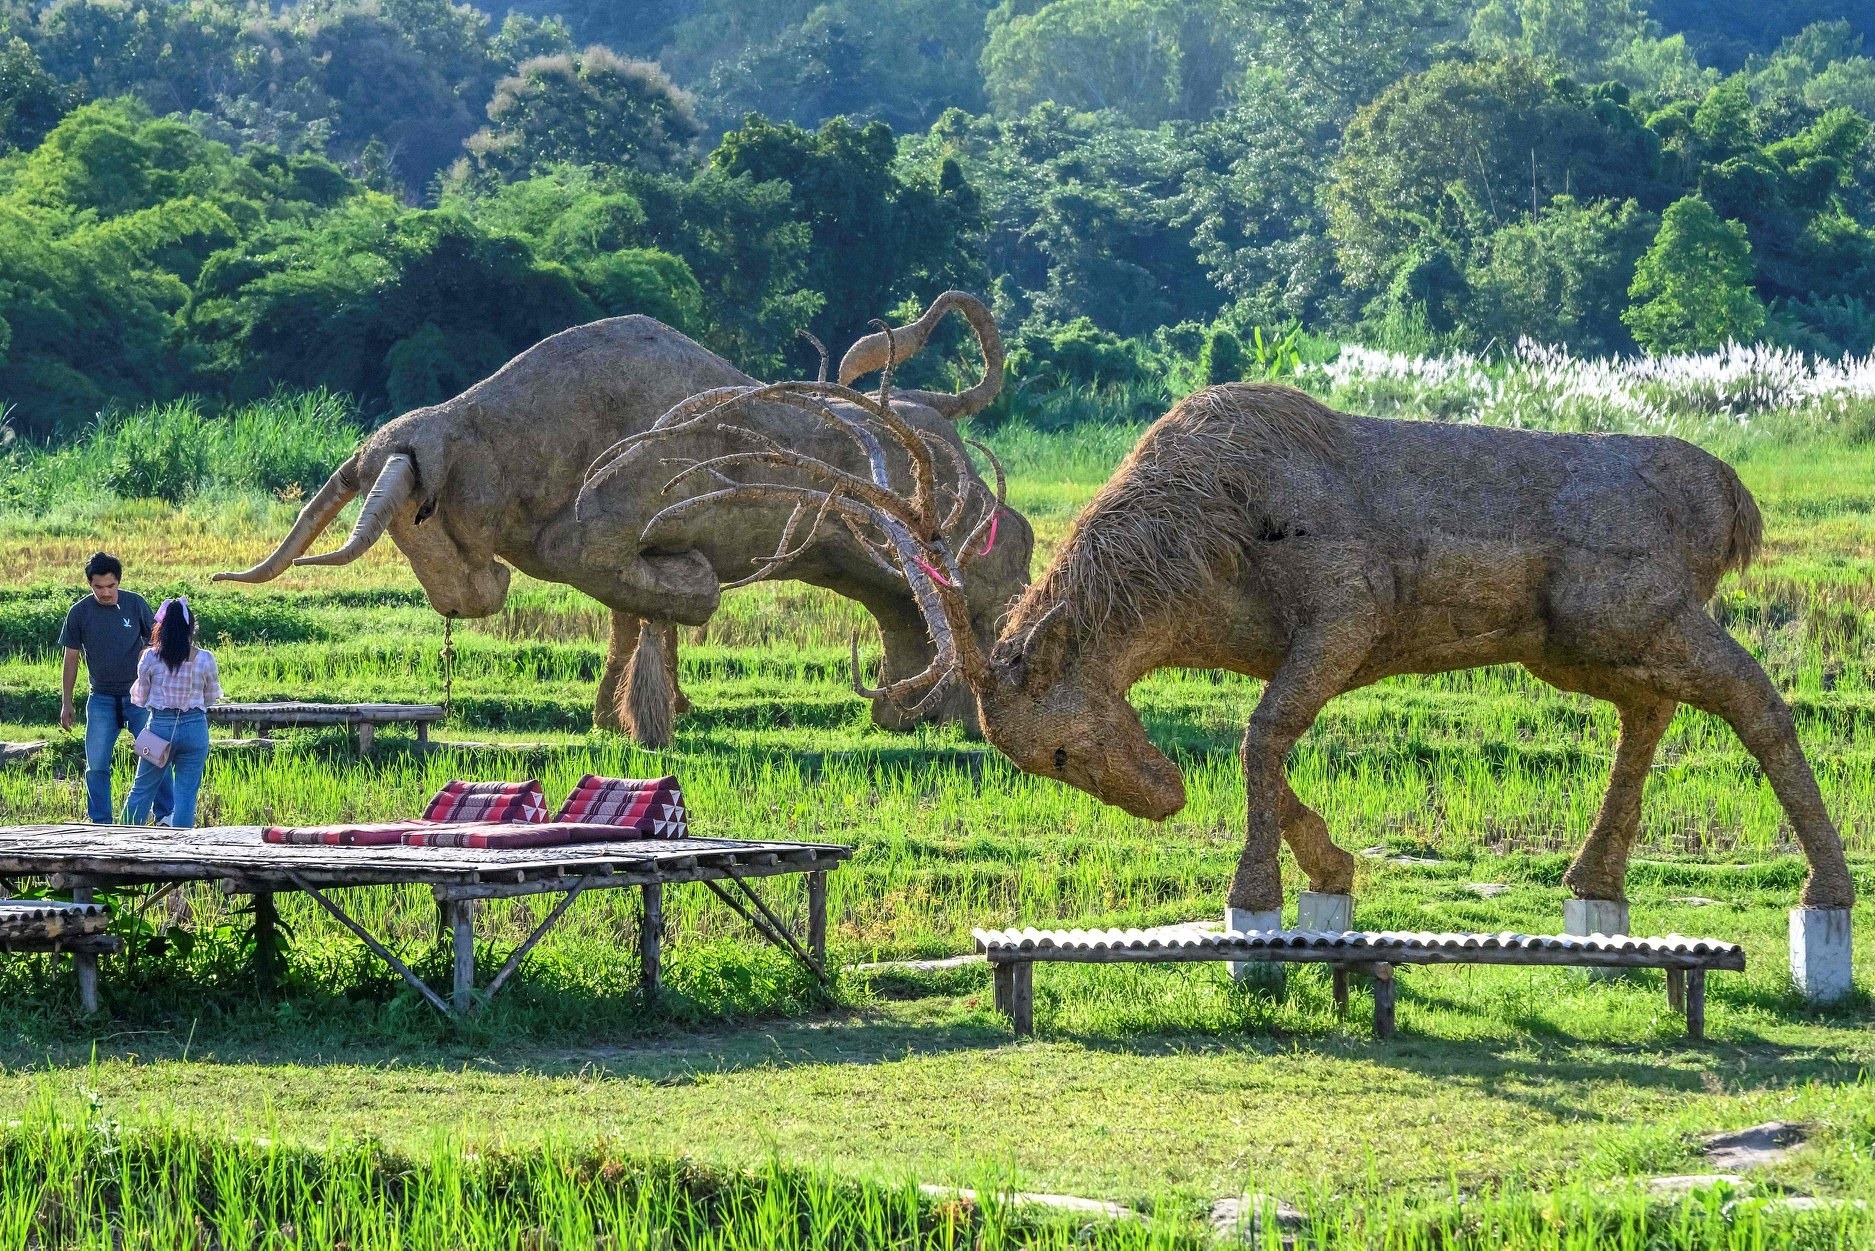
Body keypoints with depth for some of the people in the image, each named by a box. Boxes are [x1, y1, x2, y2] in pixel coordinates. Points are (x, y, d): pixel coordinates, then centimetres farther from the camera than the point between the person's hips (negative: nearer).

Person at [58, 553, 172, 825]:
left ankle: (166, 818, 7)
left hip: (139, 695, -1)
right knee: (96, 765, 0)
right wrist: (66, 703, 4)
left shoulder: (135, 604, -6)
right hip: (101, 698, 1)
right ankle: (100, 823, 11)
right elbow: (71, 658, 3)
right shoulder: (79, 613, -5)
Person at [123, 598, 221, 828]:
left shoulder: (151, 658, -6)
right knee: (187, 792, 5)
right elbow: (212, 697, 7)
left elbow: (140, 698, 3)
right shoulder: (205, 659, -5)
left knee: (142, 789, 12)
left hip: (160, 726, 0)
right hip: (194, 728, 0)